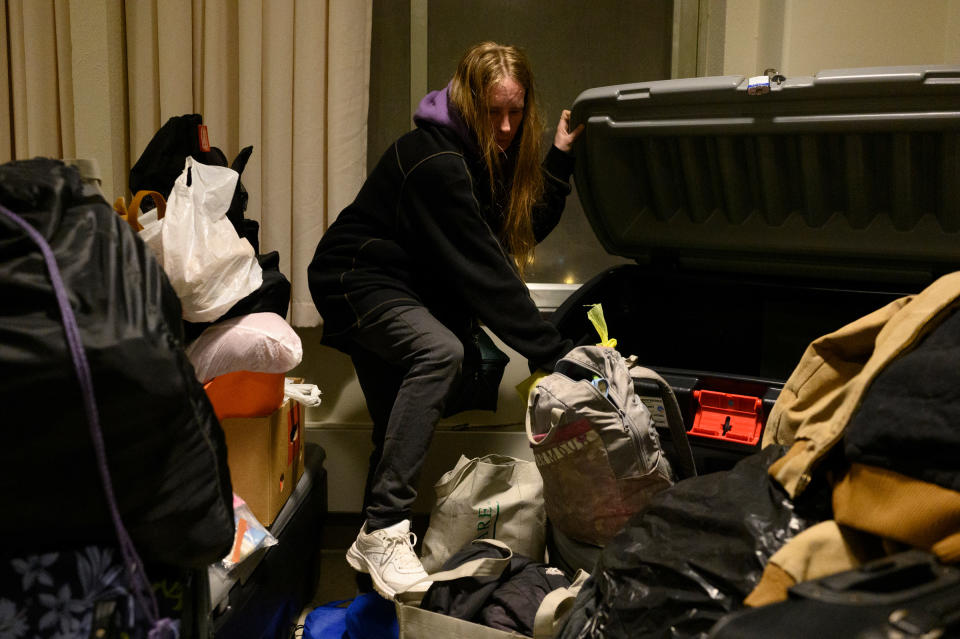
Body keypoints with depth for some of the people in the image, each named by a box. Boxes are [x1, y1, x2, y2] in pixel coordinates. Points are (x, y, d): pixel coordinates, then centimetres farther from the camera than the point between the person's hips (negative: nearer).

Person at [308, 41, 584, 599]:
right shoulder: (435, 160, -27)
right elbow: (483, 268, -33)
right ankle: (384, 531, -33)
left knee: (397, 425, 12)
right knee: (439, 350, -35)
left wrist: (561, 156, -4)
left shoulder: (492, 153, 2)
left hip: (405, 289, 10)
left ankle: (375, 541, 27)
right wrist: (553, 351, -34)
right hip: (356, 281, -9)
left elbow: (531, 227, 6)